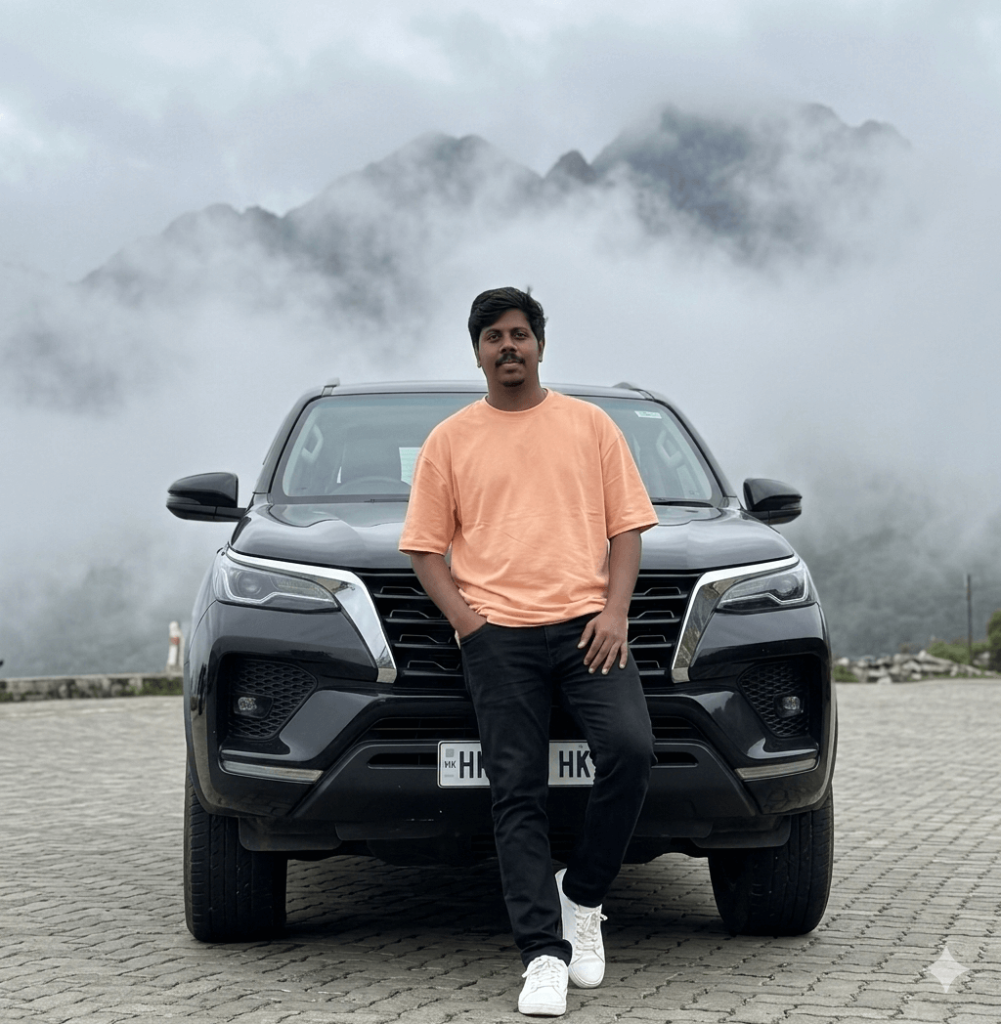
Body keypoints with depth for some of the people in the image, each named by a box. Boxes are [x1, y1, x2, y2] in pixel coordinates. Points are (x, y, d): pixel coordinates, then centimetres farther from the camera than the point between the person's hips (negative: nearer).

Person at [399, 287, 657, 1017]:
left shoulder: (590, 425, 14)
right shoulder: (450, 441, 13)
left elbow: (627, 525, 11)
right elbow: (426, 545, 11)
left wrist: (615, 613, -4)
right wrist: (465, 621, -4)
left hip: (587, 623, 0)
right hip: (499, 635, 0)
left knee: (632, 749, -20)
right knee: (518, 793, -6)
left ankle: (583, 894, 1)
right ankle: (545, 956, -5)